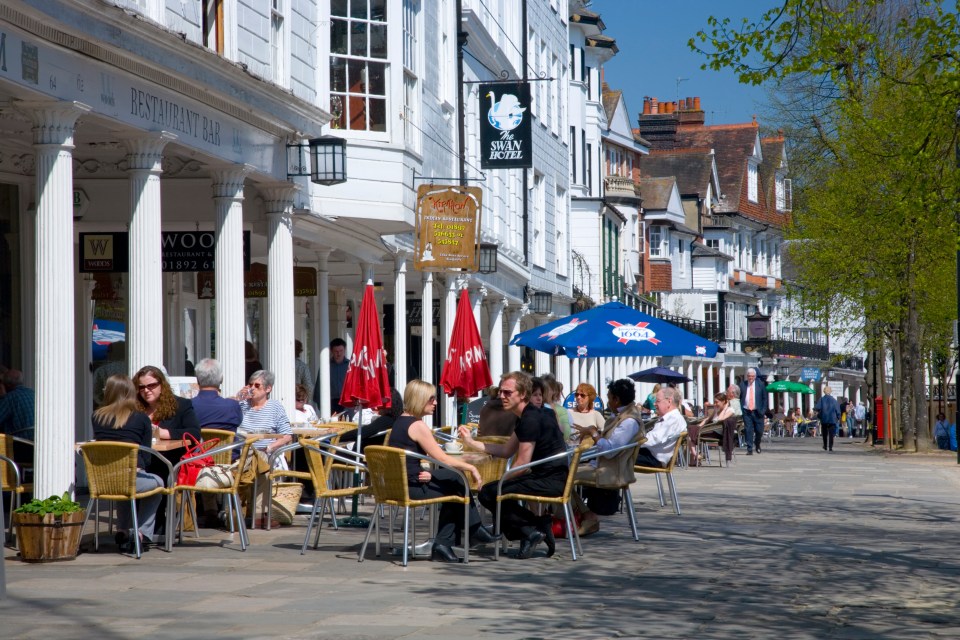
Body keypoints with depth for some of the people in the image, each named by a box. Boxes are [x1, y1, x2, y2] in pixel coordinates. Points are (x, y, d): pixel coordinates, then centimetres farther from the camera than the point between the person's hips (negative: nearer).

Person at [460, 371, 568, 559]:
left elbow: (523, 464, -18)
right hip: (544, 477, 11)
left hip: (552, 480, -11)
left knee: (489, 493, -16)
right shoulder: (526, 417, 16)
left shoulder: (531, 419, -16)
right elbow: (506, 451, 22)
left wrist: (500, 481, -7)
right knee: (489, 491, 15)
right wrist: (471, 442, 18)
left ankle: (531, 530, -6)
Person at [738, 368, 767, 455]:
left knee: (759, 430, 4)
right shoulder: (742, 385, 5)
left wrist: (763, 410, -5)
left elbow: (765, 398, 5)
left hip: (757, 412, 0)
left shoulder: (760, 384, 4)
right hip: (746, 412, 0)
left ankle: (757, 444, 32)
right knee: (748, 430, -5)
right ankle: (749, 449, -1)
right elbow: (739, 398, 7)